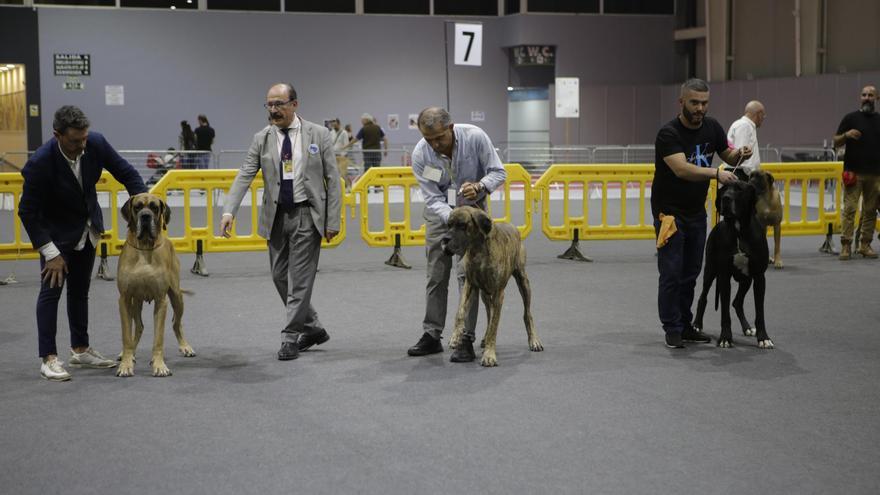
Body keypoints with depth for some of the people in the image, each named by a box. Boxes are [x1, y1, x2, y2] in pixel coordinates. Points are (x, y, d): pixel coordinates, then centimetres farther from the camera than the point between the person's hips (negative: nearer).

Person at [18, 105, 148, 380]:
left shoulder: (96, 143, -20)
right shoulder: (40, 163, -32)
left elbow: (125, 172, -6)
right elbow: (28, 212, -24)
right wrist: (51, 253, -24)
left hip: (87, 229, 5)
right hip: (56, 233, -5)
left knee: (80, 290, 13)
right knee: (51, 290, -8)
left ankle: (80, 350, 23)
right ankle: (48, 358, -4)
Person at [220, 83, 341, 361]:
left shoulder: (318, 135, -2)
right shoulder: (261, 139, 4)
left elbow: (332, 179, -1)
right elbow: (244, 176, -3)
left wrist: (333, 220, -7)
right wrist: (229, 211, -17)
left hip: (307, 215, -4)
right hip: (276, 216, 4)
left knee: (299, 278, -4)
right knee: (280, 276, 9)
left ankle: (290, 337, 5)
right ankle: (312, 328, 25)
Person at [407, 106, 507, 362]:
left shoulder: (475, 137, -26)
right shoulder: (420, 154, -22)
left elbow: (498, 172, -16)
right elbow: (433, 199, -19)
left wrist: (479, 186, -37)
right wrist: (453, 219, -37)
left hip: (471, 206, -2)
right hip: (439, 209, 2)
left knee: (467, 271, -12)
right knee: (436, 274, 5)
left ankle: (466, 339, -9)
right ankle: (432, 335, 15)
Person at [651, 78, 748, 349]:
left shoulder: (712, 127, 0)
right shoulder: (669, 133, -20)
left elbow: (727, 156, 14)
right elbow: (681, 169, -34)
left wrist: (739, 154, -10)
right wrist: (716, 173, -47)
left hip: (696, 211, 6)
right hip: (669, 211, -6)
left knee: (691, 273, 9)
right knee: (671, 273, -5)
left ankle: (685, 325, 18)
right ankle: (672, 329, 3)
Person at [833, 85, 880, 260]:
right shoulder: (851, 118, 4)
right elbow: (836, 142, 3)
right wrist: (846, 135, -17)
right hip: (854, 172, -3)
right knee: (849, 209, -8)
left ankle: (865, 244, 11)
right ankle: (846, 245, -8)